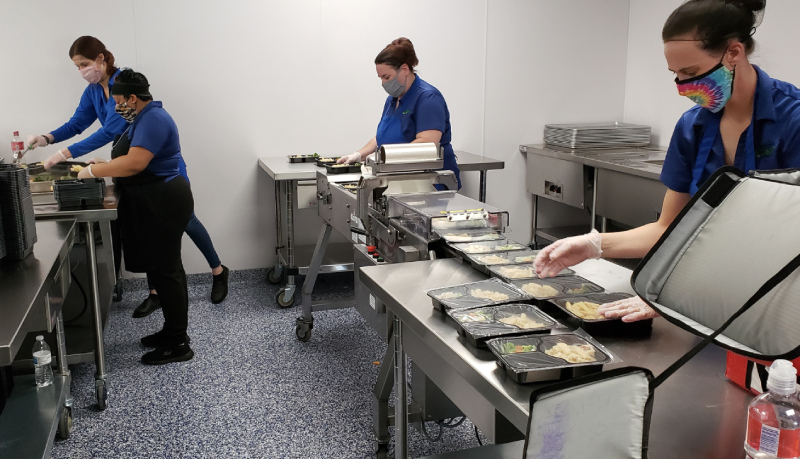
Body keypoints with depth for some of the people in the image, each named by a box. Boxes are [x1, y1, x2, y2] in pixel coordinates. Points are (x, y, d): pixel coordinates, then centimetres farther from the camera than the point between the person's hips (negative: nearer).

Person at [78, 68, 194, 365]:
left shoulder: (153, 119, -17)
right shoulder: (146, 117, 16)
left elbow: (135, 163, -27)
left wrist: (95, 171, -16)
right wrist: (107, 165, 12)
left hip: (162, 204, -11)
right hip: (156, 203, 11)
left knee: (164, 271, -5)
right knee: (166, 269, 16)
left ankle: (178, 345, 2)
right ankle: (173, 331, 27)